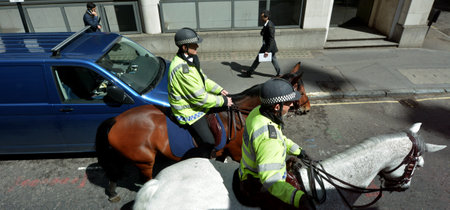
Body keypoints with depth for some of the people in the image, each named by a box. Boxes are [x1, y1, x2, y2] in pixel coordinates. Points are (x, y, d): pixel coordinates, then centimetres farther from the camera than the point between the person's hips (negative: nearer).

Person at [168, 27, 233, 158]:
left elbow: (204, 80, 14)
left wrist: (220, 90, 3)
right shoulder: (182, 69, -30)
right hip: (188, 112, -10)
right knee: (208, 143, -11)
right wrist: (223, 101, -19)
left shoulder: (189, 60, 2)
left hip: (195, 102, 10)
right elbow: (199, 97, -27)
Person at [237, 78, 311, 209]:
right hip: (259, 191, -9)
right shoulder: (267, 139, -38)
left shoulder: (258, 112, -9)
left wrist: (298, 150, 15)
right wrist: (299, 198, -51)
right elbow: (270, 179, -41)